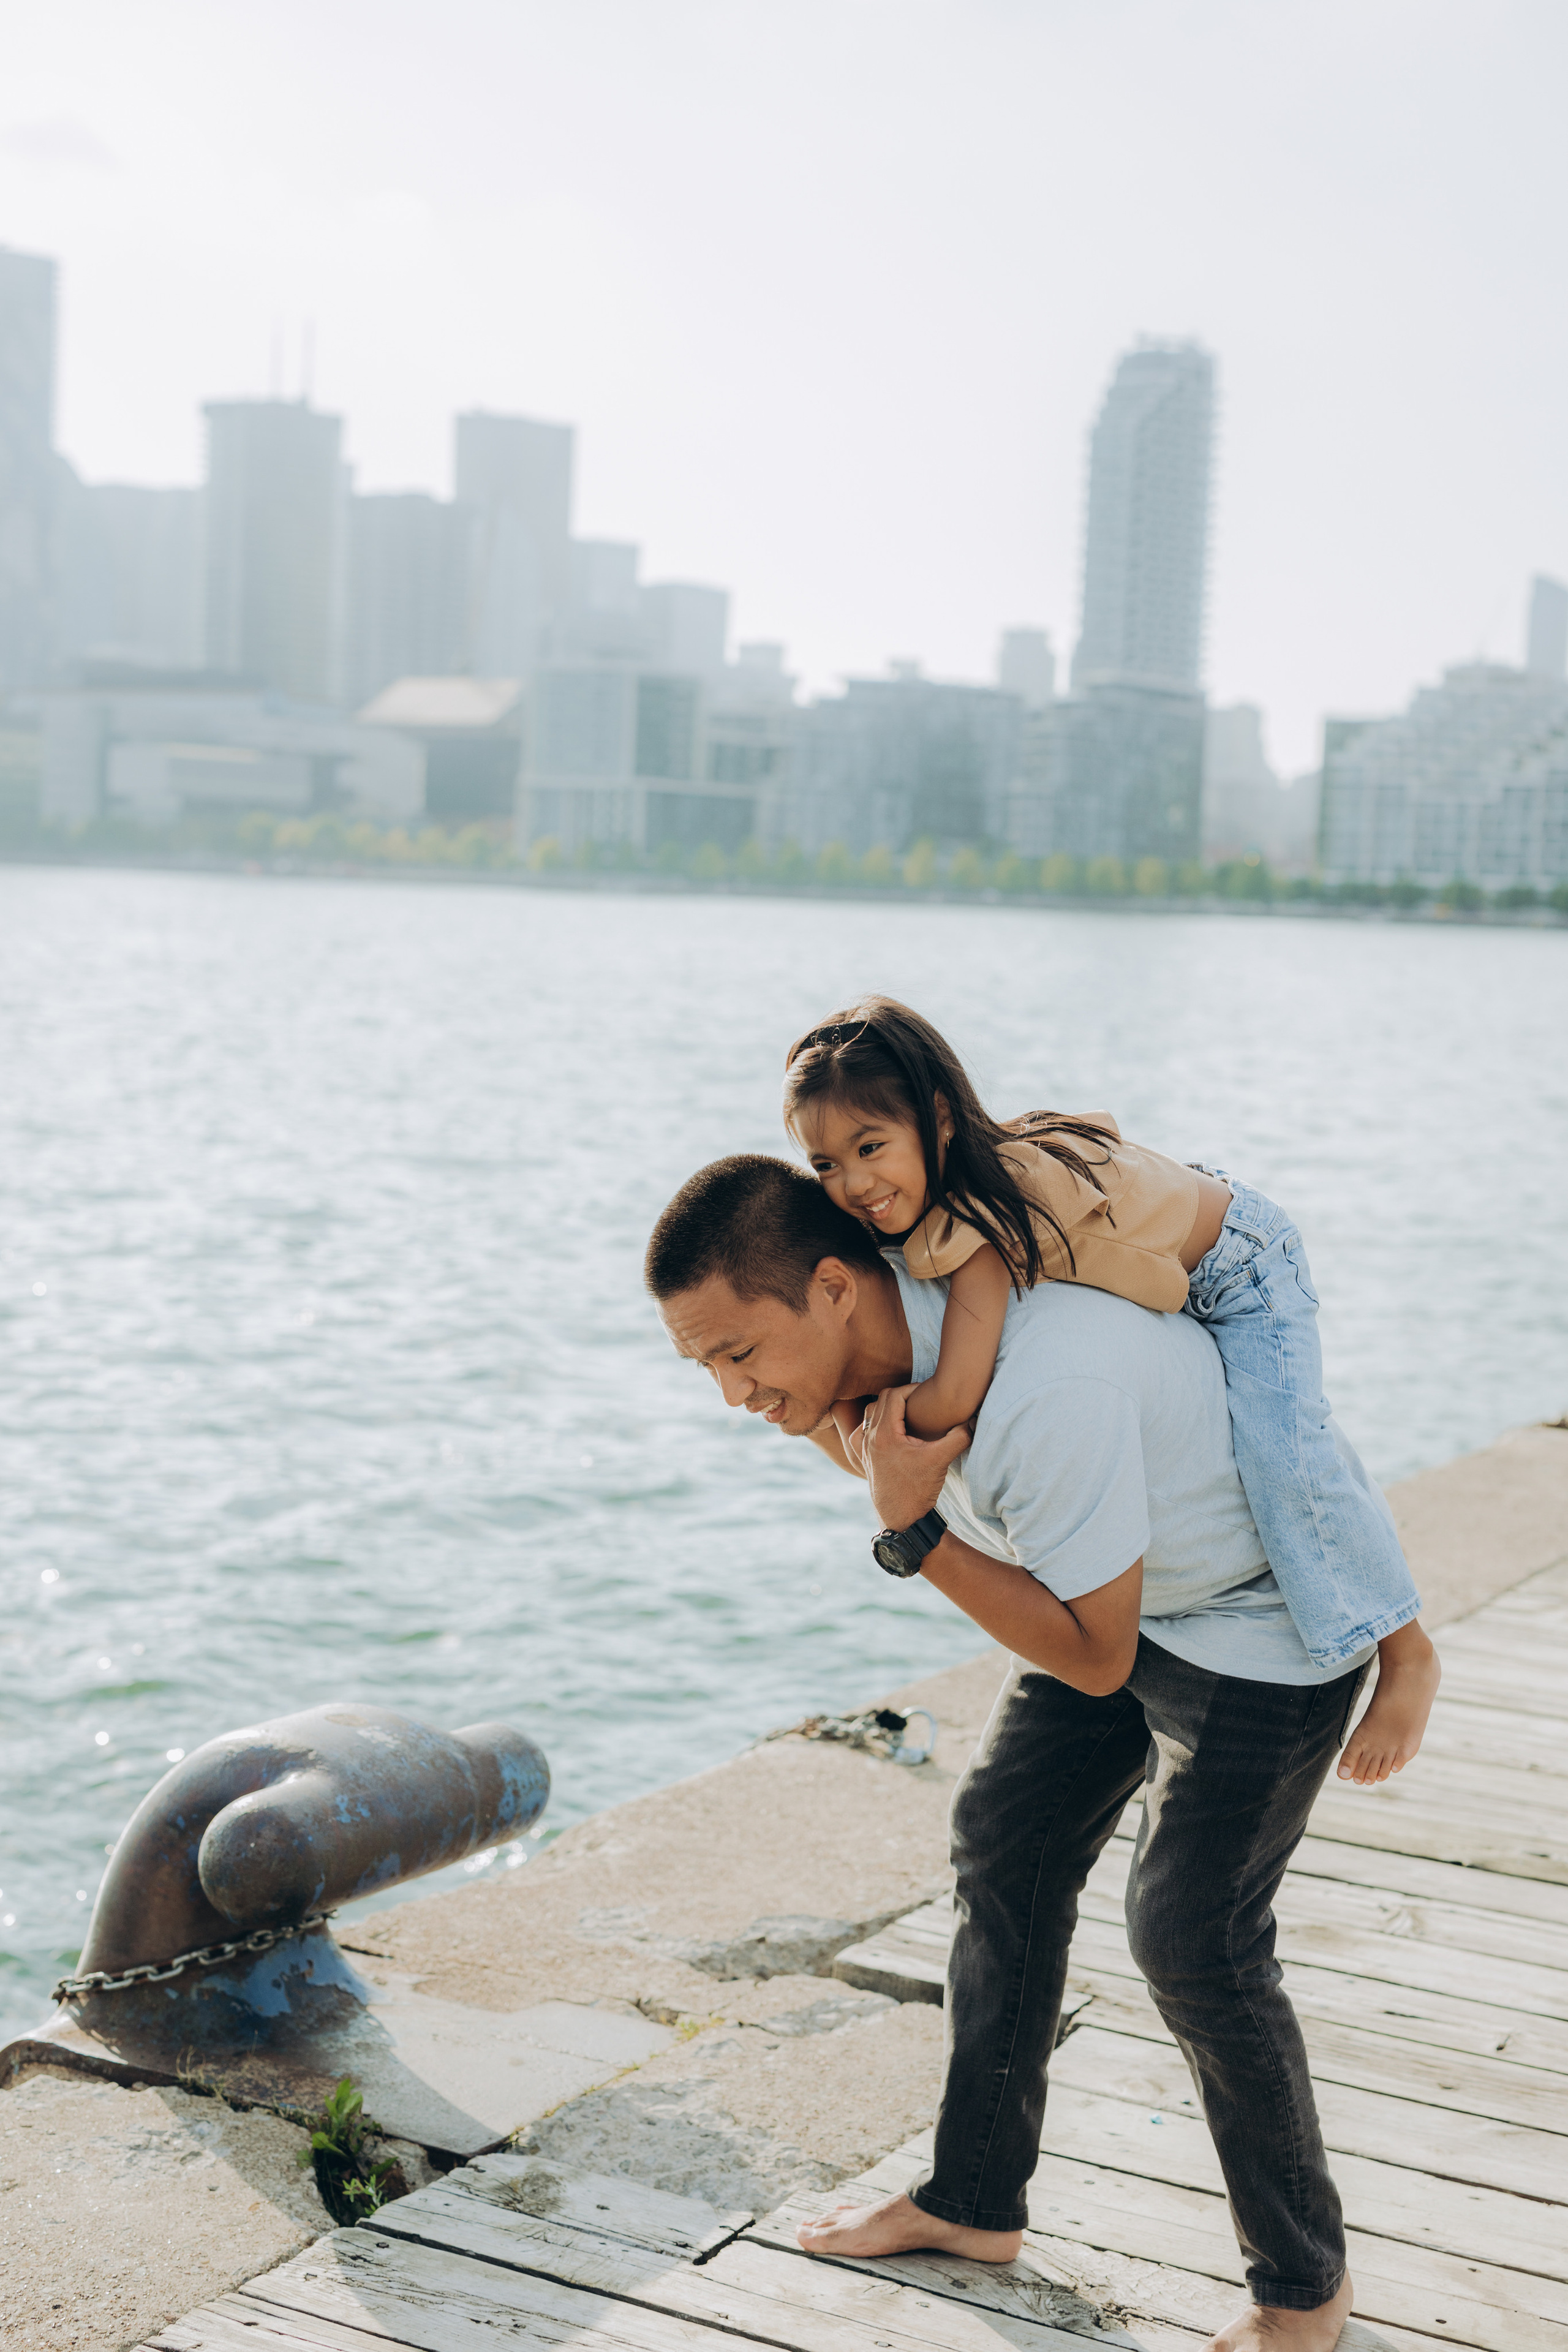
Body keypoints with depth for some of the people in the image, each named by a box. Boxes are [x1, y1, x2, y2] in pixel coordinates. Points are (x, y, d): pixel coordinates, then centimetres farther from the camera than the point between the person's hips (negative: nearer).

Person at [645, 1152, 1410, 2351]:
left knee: (1192, 1937, -9)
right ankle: (976, 2198, 27)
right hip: (1131, 1580, 9)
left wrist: (913, 1530, -34)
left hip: (1269, 1611, -9)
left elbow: (1093, 1659, -30)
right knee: (1007, 1843, 11)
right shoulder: (876, 1328, -14)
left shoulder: (1043, 1393, -41)